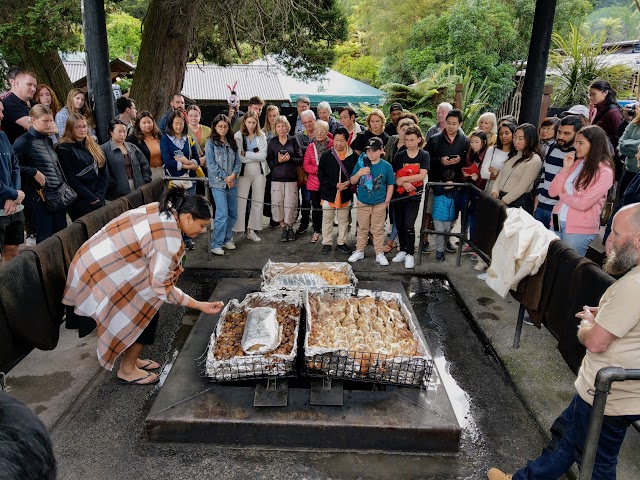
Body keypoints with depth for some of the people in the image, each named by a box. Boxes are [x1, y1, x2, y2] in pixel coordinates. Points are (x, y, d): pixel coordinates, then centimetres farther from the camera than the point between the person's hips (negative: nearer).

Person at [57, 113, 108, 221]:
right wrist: (91, 198, -14)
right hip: (79, 201, -5)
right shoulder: (64, 148, -3)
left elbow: (104, 172, 8)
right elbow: (70, 179, -10)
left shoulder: (93, 146, 14)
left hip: (98, 199, 5)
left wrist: (99, 196, -4)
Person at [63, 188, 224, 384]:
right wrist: (200, 305, -18)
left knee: (144, 309, 16)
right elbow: (161, 287, -22)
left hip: (97, 261, 9)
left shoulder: (162, 209, -1)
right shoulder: (169, 238, -26)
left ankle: (131, 359, 31)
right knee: (146, 314, 1)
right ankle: (127, 370, 15)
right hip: (103, 274, -9)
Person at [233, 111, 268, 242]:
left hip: (259, 172, 3)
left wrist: (246, 154, -13)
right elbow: (238, 157, -12)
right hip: (244, 172, -3)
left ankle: (252, 230, 18)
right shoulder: (238, 136, -3)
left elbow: (263, 155, -8)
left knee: (258, 202, 7)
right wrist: (255, 156, -14)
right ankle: (237, 230, 1)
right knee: (240, 202, -6)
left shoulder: (261, 136, 3)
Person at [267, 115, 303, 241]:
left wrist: (290, 159, -15)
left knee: (290, 204, -2)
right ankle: (284, 228, 14)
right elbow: (269, 161, 4)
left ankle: (290, 227, 20)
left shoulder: (293, 141, 4)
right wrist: (278, 160, -14)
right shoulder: (272, 142, 6)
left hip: (291, 178, -1)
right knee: (277, 203, -3)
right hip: (277, 178, 1)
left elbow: (300, 160, 2)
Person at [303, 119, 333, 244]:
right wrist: (318, 169, -14)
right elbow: (306, 165, 2)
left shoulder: (333, 145, -5)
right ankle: (316, 231, 27)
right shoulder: (310, 147, 6)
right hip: (314, 183, 3)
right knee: (316, 207, 12)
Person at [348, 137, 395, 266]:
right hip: (363, 203, 1)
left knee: (378, 230, 8)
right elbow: (352, 182, 1)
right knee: (362, 228, 14)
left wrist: (387, 201, -5)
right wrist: (359, 173, -18)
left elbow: (390, 185, 0)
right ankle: (359, 251, 26)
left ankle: (379, 254, 19)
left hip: (379, 204, -1)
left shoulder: (386, 166, -6)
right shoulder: (361, 164, -3)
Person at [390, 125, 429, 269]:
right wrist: (403, 183, -18)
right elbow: (392, 176, -1)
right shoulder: (399, 156, 4)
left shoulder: (424, 156, -2)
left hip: (414, 195, -3)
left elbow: (422, 176, -12)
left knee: (409, 226, -10)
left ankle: (410, 254, 2)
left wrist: (403, 178, -14)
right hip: (399, 195, 3)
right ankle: (403, 250, 26)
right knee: (399, 225, 10)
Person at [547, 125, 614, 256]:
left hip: (580, 230, -6)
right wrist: (565, 169, -5)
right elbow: (552, 192, 3)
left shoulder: (605, 172, -9)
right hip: (557, 222, 6)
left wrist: (562, 195, -1)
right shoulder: (574, 163, 8)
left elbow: (583, 204, -17)